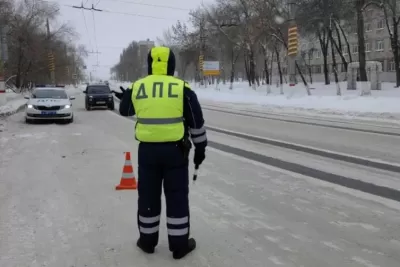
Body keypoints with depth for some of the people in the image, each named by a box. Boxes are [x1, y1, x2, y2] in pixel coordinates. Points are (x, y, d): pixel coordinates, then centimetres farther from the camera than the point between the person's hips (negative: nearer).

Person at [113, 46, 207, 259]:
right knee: (177, 197, 7)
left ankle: (147, 240, 26)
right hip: (175, 150, -2)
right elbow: (196, 122, -2)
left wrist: (125, 98, 43)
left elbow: (125, 111, 21)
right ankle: (179, 244, 15)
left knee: (148, 195, 15)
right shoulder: (182, 88, -6)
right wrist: (200, 147, 10)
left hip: (147, 149, 2)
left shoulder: (136, 88, 2)